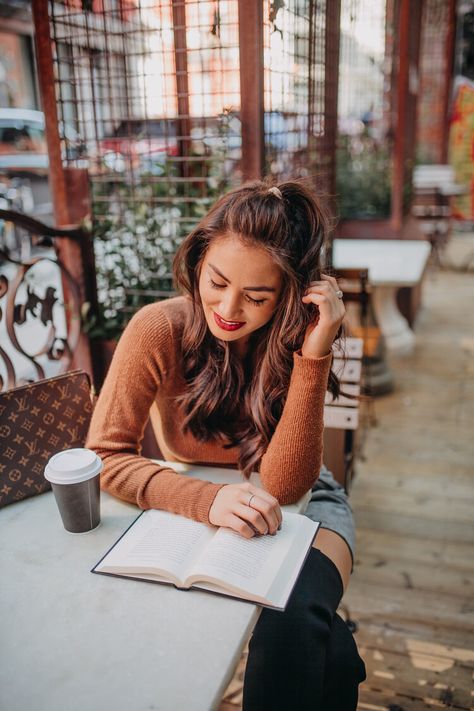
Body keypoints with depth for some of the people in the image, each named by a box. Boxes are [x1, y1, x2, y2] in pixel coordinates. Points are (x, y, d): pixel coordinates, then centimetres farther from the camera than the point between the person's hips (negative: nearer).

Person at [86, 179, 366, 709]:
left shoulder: (294, 339, -17)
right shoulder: (161, 330, -20)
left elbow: (283, 486, -23)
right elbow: (105, 455, -21)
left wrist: (313, 357, -34)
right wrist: (209, 500, -37)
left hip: (302, 501, 1)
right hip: (194, 506, 0)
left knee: (294, 621, -31)